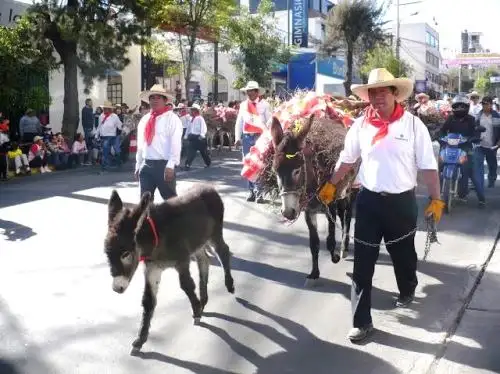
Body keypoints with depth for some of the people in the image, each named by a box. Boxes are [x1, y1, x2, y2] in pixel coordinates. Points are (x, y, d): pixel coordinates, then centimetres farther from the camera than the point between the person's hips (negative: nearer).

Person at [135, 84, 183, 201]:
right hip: (146, 165, 6)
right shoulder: (144, 120, 14)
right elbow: (140, 145, 19)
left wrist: (170, 166, -19)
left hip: (164, 165, -6)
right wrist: (138, 166, 17)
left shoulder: (172, 118, -6)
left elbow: (176, 144, -13)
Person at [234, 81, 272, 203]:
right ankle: (252, 191, 16)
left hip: (260, 137, -4)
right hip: (246, 137, 4)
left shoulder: (264, 105, 2)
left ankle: (259, 192, -7)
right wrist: (238, 137, 6)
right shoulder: (243, 105, 12)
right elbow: (239, 122, 13)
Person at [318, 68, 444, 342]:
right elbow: (347, 160, 11)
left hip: (402, 201, -1)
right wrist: (331, 186, 12)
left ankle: (407, 291, 52)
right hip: (368, 201, 1)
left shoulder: (413, 124, -8)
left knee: (403, 253, 20)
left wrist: (436, 199, -7)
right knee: (362, 263, 0)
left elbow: (428, 166, -5)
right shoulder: (360, 125, -2)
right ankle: (361, 321, 10)